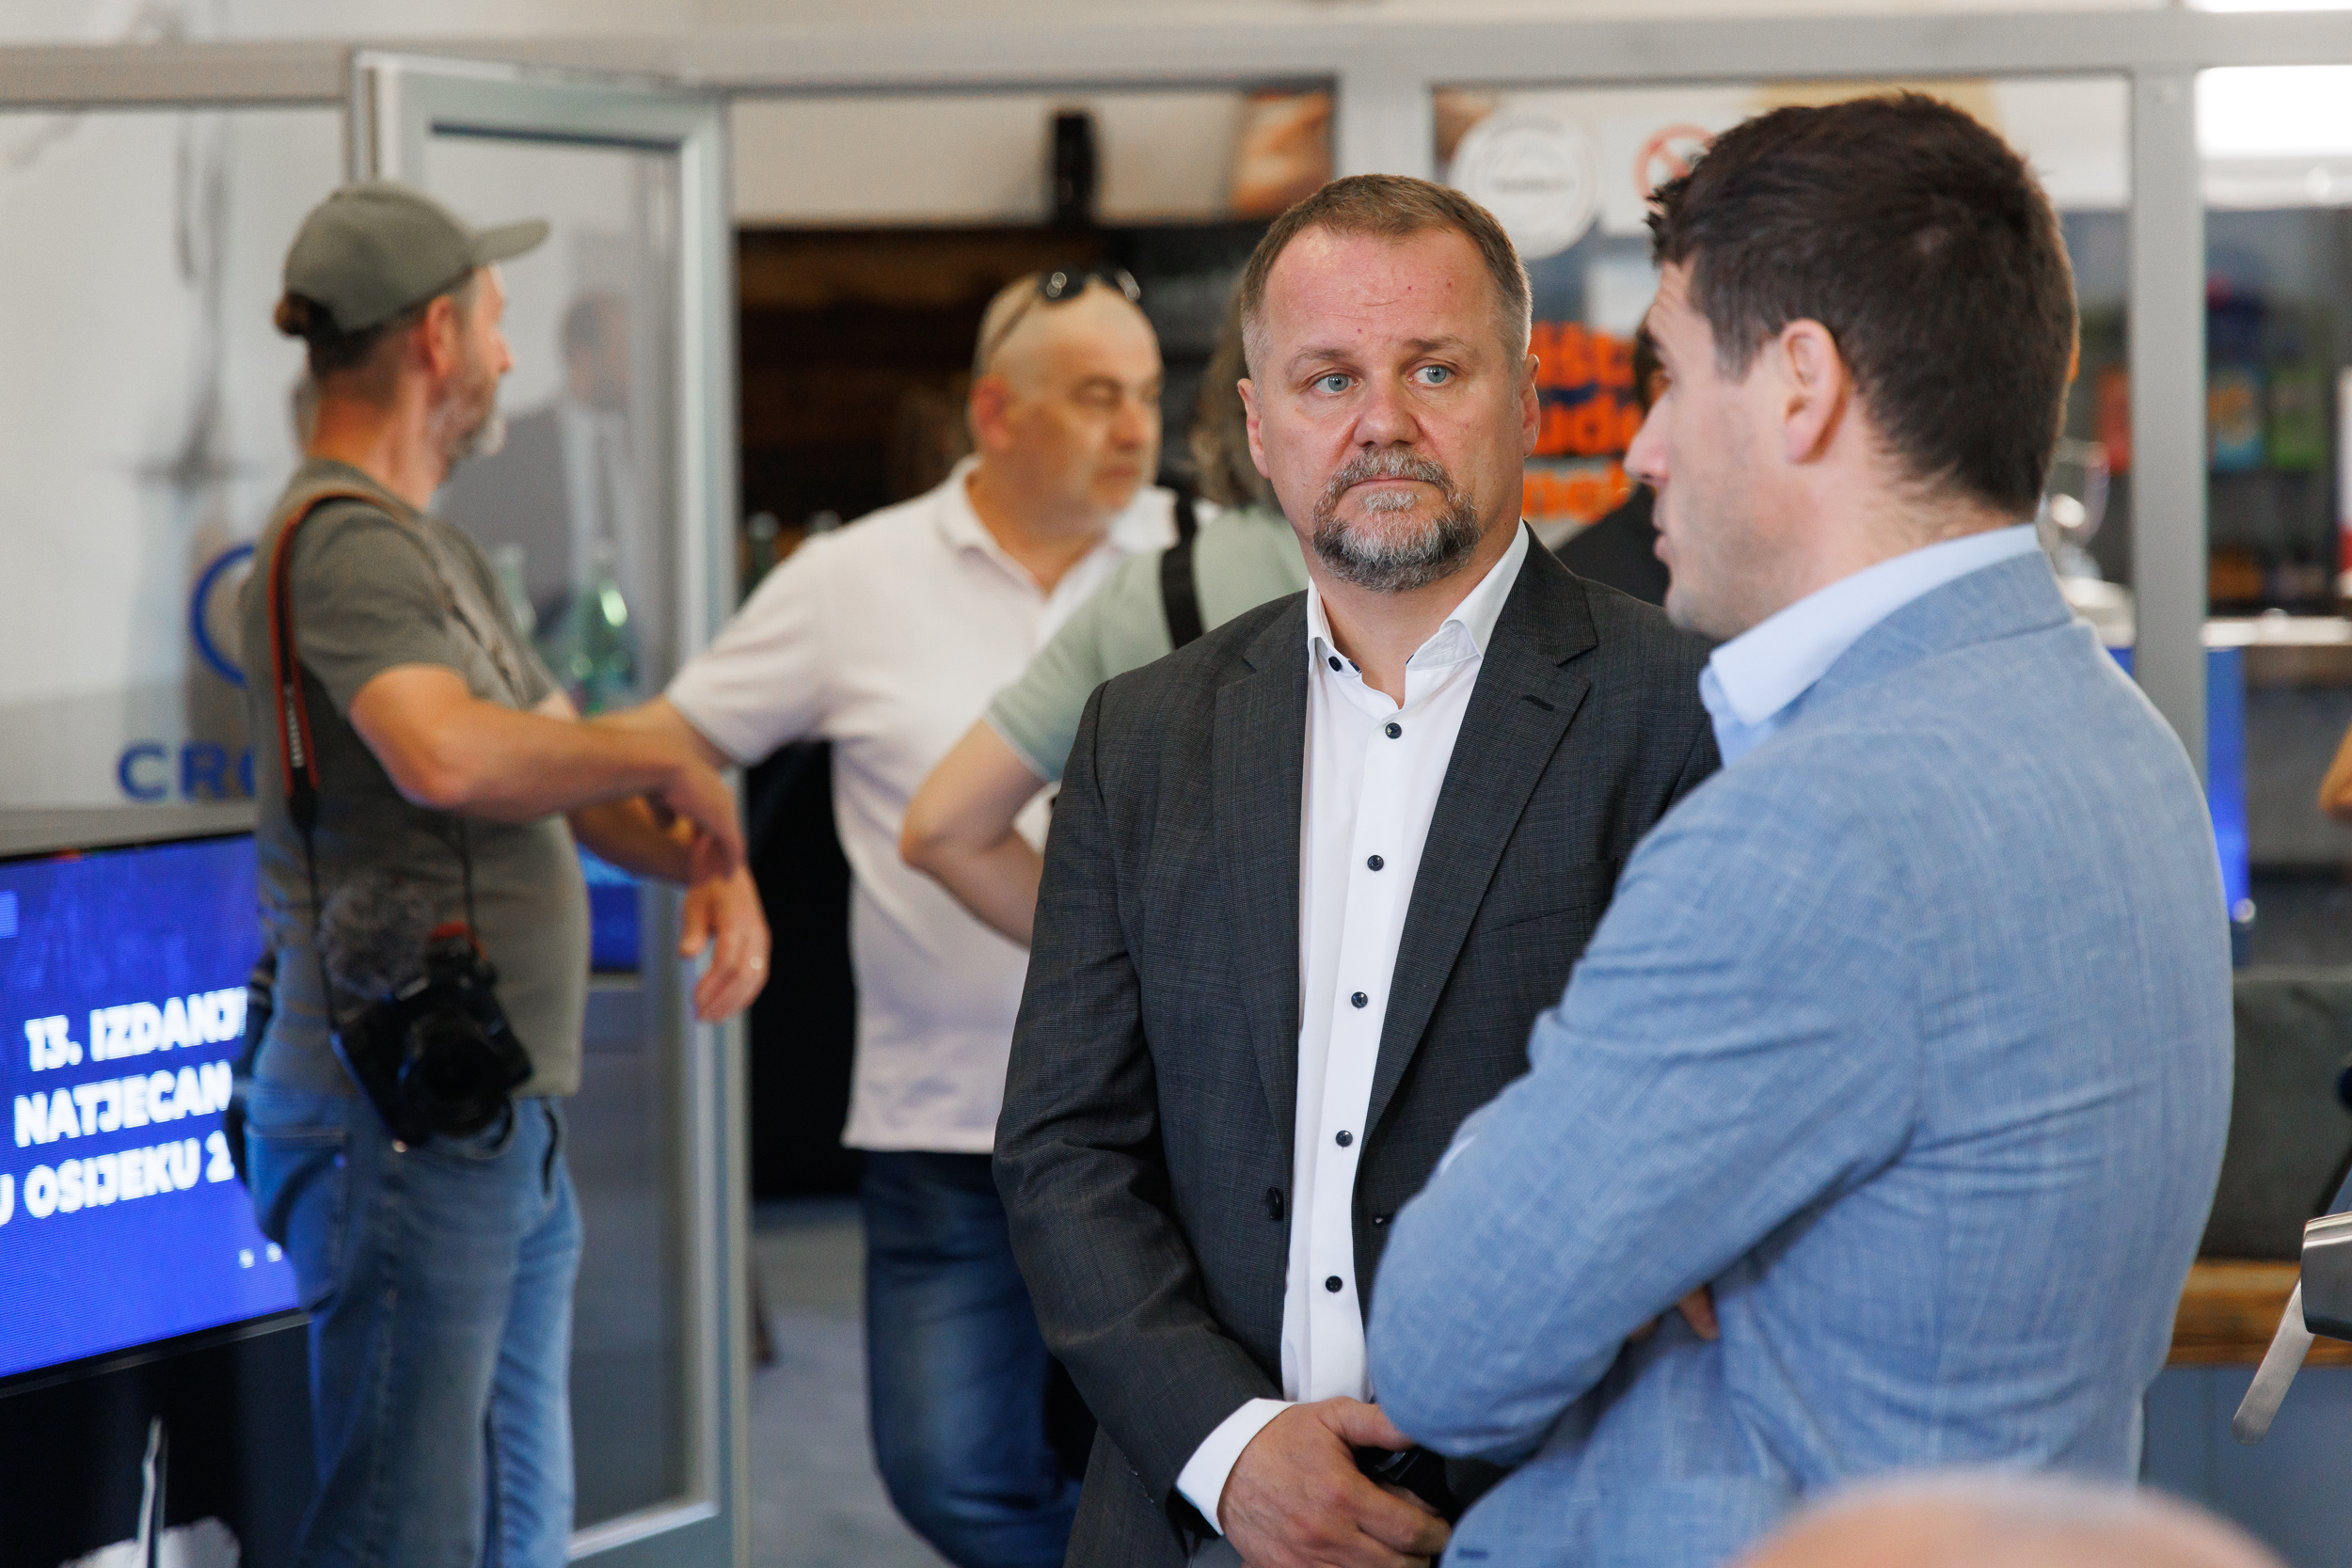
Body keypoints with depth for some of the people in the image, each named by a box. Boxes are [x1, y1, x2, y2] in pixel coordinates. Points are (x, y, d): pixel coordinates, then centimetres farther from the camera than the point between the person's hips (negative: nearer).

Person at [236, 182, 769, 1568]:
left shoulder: (438, 550, 19)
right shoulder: (344, 542, -14)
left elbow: (564, 772, 21)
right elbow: (446, 754, -32)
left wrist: (712, 865, 1)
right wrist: (671, 766, -18)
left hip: (508, 1127, 11)